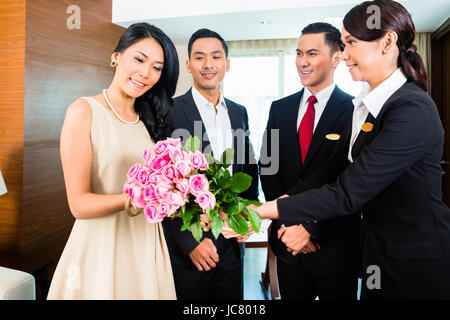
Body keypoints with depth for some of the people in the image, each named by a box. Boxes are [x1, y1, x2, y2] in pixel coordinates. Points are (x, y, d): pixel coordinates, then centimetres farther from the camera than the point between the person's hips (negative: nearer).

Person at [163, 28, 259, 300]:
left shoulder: (239, 113, 7)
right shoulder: (169, 112, -11)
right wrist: (191, 242, -15)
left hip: (232, 240, 5)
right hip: (187, 246, -5)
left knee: (232, 296, 19)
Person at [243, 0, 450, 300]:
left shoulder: (413, 110, -23)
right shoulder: (367, 105, 3)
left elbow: (348, 192, -28)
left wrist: (261, 210, -26)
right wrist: (308, 223, -1)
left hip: (418, 263, -7)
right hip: (379, 252, 7)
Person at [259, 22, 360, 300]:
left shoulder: (356, 110, -9)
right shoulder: (280, 108, 5)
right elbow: (268, 168, 3)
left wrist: (313, 230, -15)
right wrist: (285, 223, -7)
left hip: (335, 243, -3)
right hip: (287, 236, 4)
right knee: (291, 296, 18)